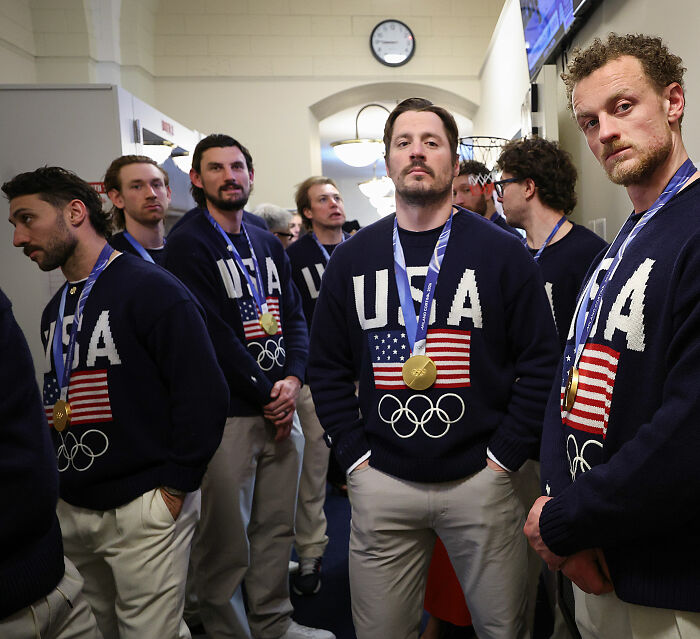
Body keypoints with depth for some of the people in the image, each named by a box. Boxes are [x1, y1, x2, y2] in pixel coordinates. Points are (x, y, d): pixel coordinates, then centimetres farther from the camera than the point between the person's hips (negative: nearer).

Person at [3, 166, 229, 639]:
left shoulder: (153, 290, -14)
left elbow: (204, 395, -18)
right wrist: (58, 480, 13)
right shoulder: (55, 311, 12)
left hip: (145, 509, -8)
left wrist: (174, 489, -16)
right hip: (71, 510, 8)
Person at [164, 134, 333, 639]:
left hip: (281, 408, 6)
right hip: (226, 413, -6)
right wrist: (267, 396, -11)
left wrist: (292, 380, -7)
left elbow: (295, 317, 10)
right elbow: (214, 334, -14)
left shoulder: (269, 245, 15)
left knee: (277, 530, 16)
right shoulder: (188, 246, -6)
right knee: (225, 544, 4)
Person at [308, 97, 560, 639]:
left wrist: (504, 455, -6)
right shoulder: (352, 257, 4)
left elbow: (541, 361, -2)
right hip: (380, 482, 2)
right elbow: (327, 365, 7)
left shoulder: (503, 252, -3)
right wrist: (354, 454, 0)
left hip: (480, 478, -1)